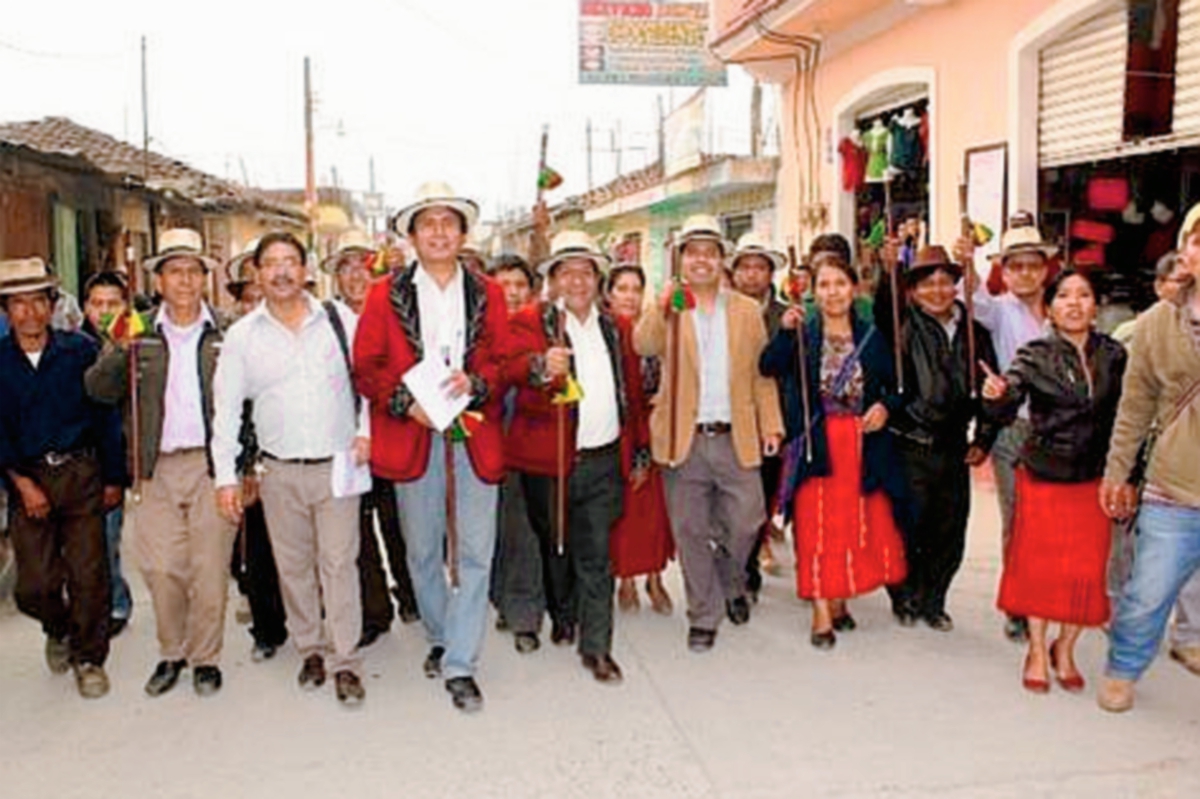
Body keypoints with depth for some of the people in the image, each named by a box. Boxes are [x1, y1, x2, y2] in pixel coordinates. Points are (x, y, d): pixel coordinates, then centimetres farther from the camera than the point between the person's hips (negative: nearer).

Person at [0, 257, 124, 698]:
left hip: (81, 473, -1)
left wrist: (113, 477, 2)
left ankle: (89, 657, 21)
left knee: (88, 575, 1)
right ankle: (58, 629, 35)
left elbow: (106, 414, 3)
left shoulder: (80, 350, -1)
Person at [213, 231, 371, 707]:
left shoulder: (339, 322, 0)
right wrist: (226, 476, 0)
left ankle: (346, 663, 7)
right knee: (293, 565, 10)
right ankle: (310, 649, 27)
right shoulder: (241, 336, 2)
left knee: (339, 563, -1)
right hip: (279, 471, 2)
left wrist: (366, 433, -2)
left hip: (337, 465, -1)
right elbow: (226, 409, 4)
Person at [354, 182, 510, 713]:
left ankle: (460, 664, 6)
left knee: (474, 552, -4)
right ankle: (439, 639, 33)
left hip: (474, 437, 0)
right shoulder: (386, 295, 6)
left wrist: (474, 383, -13)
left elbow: (506, 360, 7)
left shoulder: (487, 294, 10)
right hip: (412, 438, 0)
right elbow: (365, 367, 3)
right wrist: (406, 401, -12)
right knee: (423, 551, 12)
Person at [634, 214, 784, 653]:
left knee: (745, 522, 4)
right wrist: (664, 307, -34)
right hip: (684, 439, -1)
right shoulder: (665, 310, 3)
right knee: (691, 532, 6)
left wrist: (771, 425, 2)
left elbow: (761, 373, 10)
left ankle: (731, 584, 35)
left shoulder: (747, 310, 10)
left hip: (737, 439, 2)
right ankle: (703, 618, 22)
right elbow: (642, 345, -17)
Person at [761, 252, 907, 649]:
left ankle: (840, 600, 26)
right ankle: (821, 613, 5)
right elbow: (769, 368, -15)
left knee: (858, 523, 7)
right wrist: (784, 331, -28)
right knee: (816, 525, -2)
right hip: (816, 443, -2)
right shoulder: (801, 334, 2)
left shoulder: (871, 336, 9)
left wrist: (885, 406, -6)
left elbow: (895, 385, 14)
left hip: (863, 444, 3)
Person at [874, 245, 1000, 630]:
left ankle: (932, 602, 29)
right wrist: (890, 271, -43)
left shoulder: (974, 333, 10)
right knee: (906, 530, 2)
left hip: (953, 450, 4)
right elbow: (884, 309, -26)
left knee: (950, 535, 11)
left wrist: (983, 439, 9)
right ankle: (904, 598, 23)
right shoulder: (904, 324, -2)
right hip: (908, 449, -4)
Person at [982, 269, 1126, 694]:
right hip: (1043, 476, -2)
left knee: (1087, 570, 6)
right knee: (1039, 565, 7)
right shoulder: (1034, 356, -7)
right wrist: (996, 396, -40)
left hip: (1094, 479, 2)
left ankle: (1065, 648, 29)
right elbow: (1006, 411, -18)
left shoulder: (1113, 355, 1)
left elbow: (1123, 415, 6)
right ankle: (1037, 651, 25)